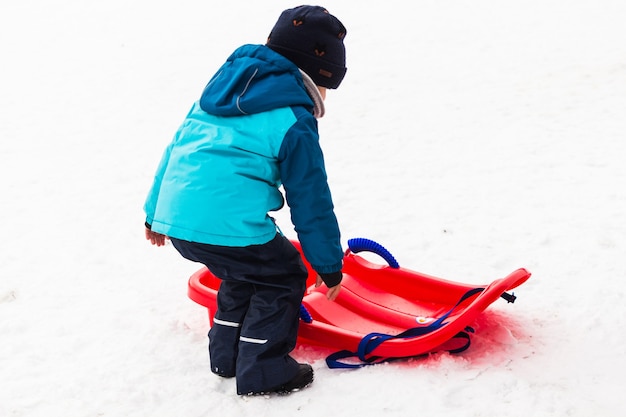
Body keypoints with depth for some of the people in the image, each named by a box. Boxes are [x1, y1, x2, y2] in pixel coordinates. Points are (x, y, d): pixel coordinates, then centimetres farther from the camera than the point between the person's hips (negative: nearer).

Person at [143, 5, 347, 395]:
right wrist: (330, 266, 12)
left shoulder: (221, 88, 21)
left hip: (175, 216, 8)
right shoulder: (294, 123, -2)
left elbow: (176, 148, 25)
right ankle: (262, 370, 16)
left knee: (243, 275, 29)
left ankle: (227, 355, 37)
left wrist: (155, 212, 34)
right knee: (283, 278, 13)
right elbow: (311, 202, 1)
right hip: (229, 226, -8)